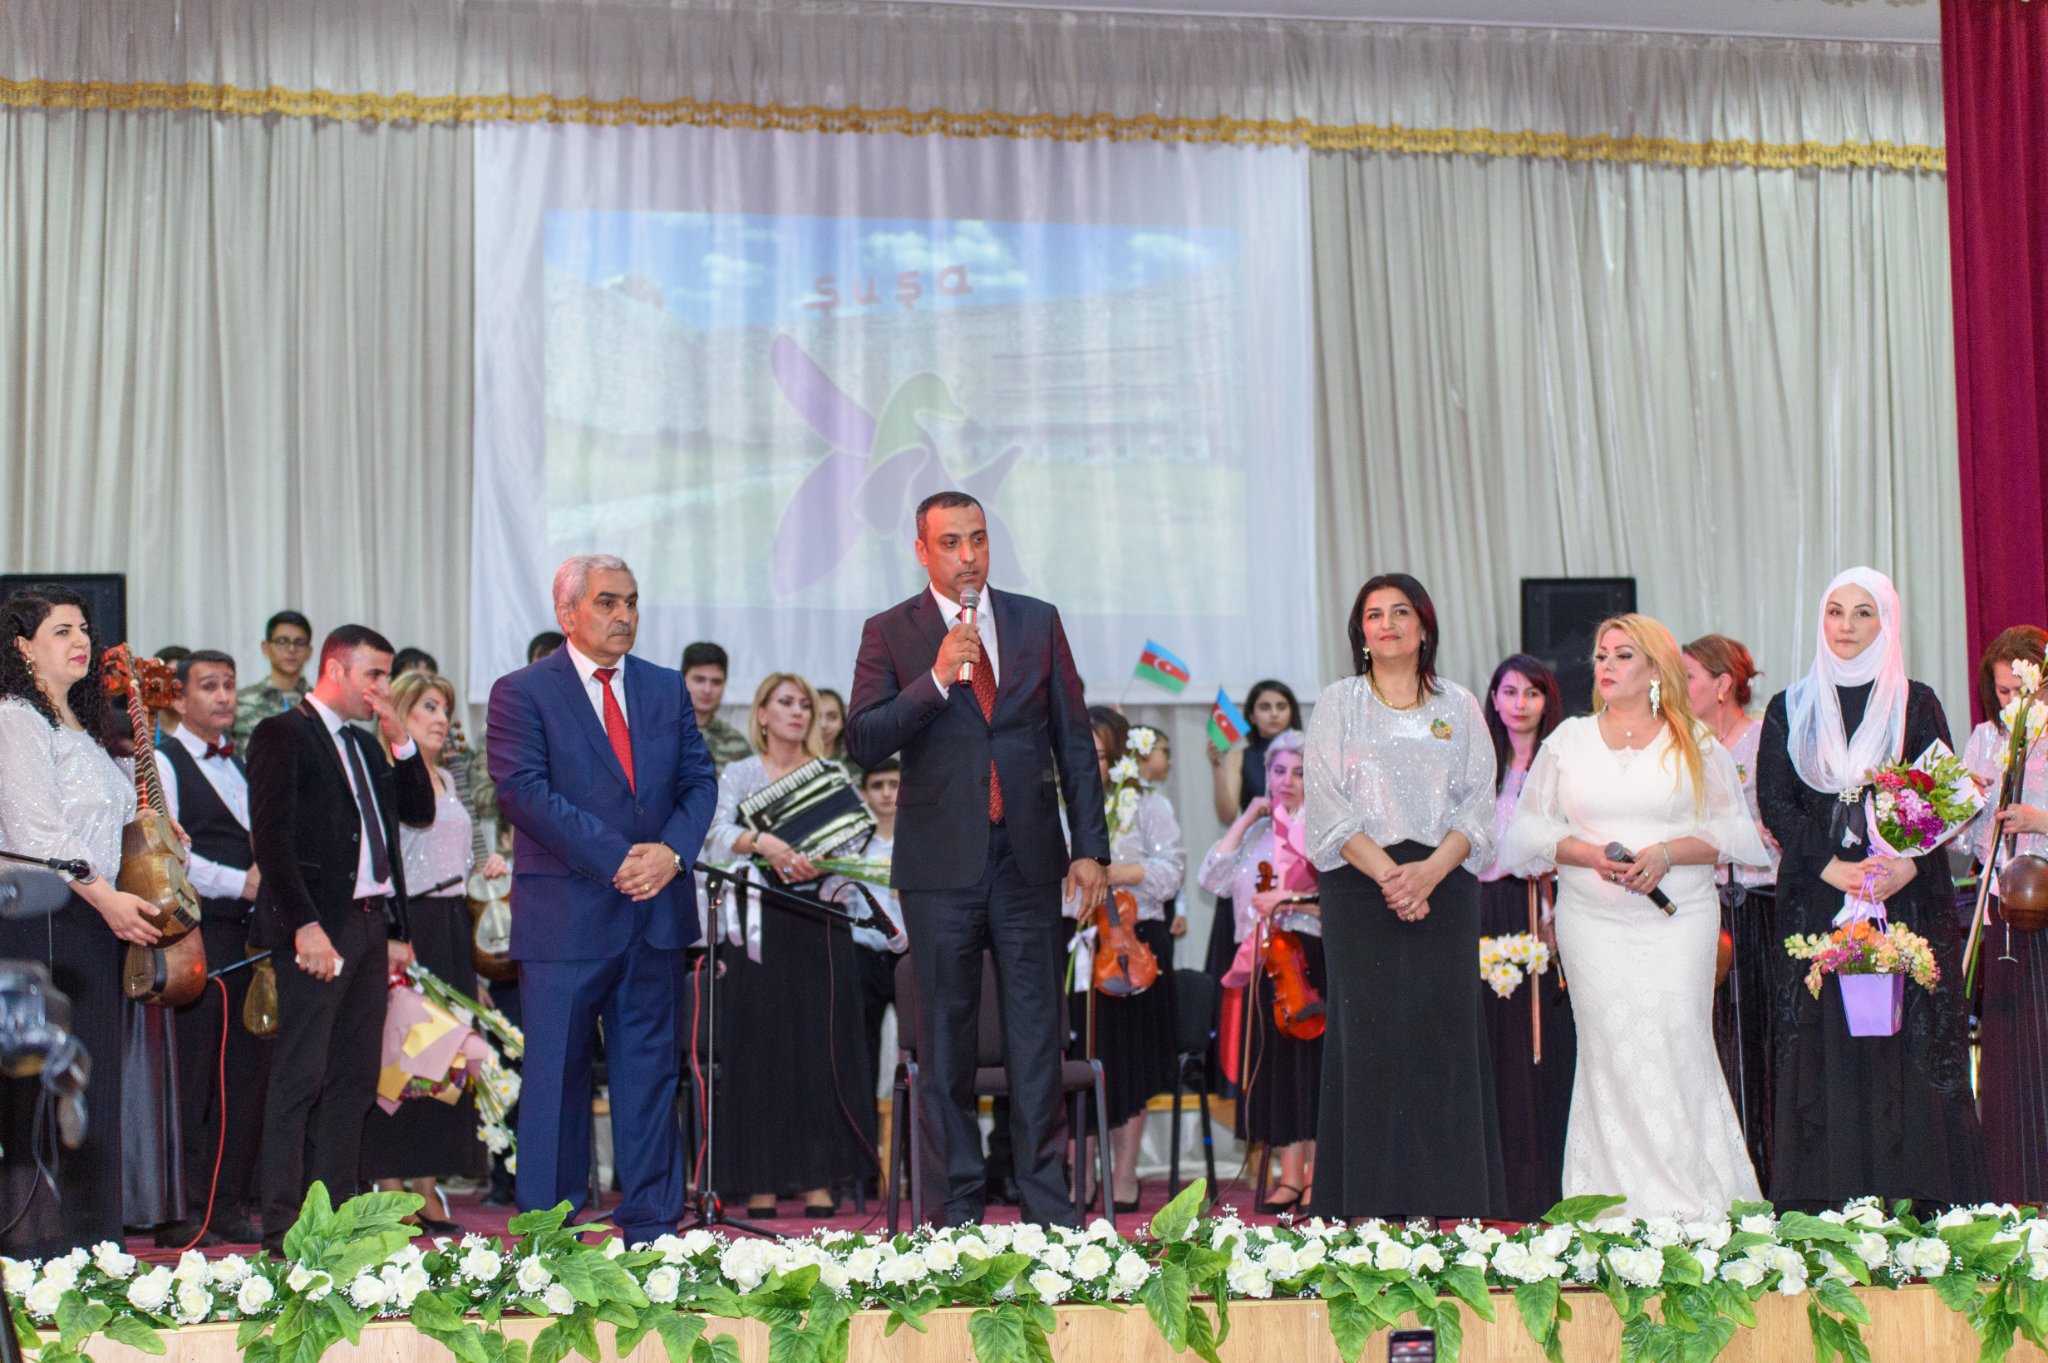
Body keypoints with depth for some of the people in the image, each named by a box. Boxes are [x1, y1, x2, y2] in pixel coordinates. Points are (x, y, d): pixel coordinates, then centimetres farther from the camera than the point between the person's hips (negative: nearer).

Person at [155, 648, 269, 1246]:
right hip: (194, 933, -7)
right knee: (190, 1078, -7)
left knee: (247, 1072, 5)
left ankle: (229, 1204, 12)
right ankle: (181, 1213, -2)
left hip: (249, 932, 7)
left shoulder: (241, 765, 22)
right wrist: (239, 882, -13)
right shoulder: (163, 762, -1)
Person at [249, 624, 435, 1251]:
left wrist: (400, 738, 5)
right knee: (301, 1077, -7)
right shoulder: (281, 735, -4)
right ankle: (283, 1223, -4)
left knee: (355, 1076, 7)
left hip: (370, 922, 8)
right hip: (318, 926, -8)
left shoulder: (367, 746, 21)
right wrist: (305, 925, -20)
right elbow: (271, 836, -12)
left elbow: (420, 810, 15)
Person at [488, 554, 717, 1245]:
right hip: (566, 914, -4)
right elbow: (523, 789, -11)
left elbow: (699, 779, 11)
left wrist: (672, 850, -9)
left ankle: (651, 1226, 14)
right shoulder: (522, 692, -1)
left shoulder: (667, 689, 15)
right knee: (556, 1076, 0)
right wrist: (615, 859, -16)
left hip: (655, 909, 5)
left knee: (650, 1071, 8)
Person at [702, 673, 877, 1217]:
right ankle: (762, 1183, 0)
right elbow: (716, 835, -8)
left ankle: (820, 1182, 0)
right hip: (761, 923, -1)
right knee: (760, 1048, -3)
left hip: (820, 922, 1)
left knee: (822, 1047, -2)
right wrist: (760, 842, -28)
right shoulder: (740, 774, 10)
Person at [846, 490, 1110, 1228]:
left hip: (1029, 856, 2)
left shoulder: (1037, 622, 9)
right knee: (947, 1034, 4)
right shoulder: (890, 633, 3)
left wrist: (1091, 846, 4)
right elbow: (862, 741, -8)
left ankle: (1044, 1192, 7)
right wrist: (936, 680, -19)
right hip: (941, 860, -1)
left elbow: (1074, 740, 9)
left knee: (1037, 1027, 1)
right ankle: (961, 1198, 11)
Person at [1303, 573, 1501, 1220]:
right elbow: (1326, 802, -2)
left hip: (1443, 889, 1)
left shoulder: (1459, 706, 12)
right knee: (1369, 1039, -5)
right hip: (1360, 892, -1)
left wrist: (1430, 870, -13)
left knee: (1444, 1040, -3)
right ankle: (1369, 1211, -3)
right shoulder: (1337, 703, 8)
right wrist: (1388, 875, -14)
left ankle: (1450, 1212, 0)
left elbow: (1478, 802, 4)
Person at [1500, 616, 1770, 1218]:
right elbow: (1530, 829, 9)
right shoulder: (1567, 740, 12)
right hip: (1593, 924, 1)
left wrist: (1668, 854, -12)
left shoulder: (1697, 744, 7)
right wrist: (1589, 854, -8)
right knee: (1611, 1055, -4)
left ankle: (1696, 1207, -1)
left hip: (1679, 921, -1)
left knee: (1677, 1049, -8)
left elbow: (1733, 829, 4)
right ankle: (1623, 1207, 1)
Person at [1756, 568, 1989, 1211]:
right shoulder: (1789, 710, 11)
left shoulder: (1916, 704, 8)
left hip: (1906, 899, -1)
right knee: (1824, 1041, -3)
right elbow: (1774, 800, 3)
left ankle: (1912, 1204, -2)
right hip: (1816, 904, 1)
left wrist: (1906, 863, -17)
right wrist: (1831, 866, -12)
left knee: (1908, 1044, -5)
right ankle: (1827, 1215, -1)